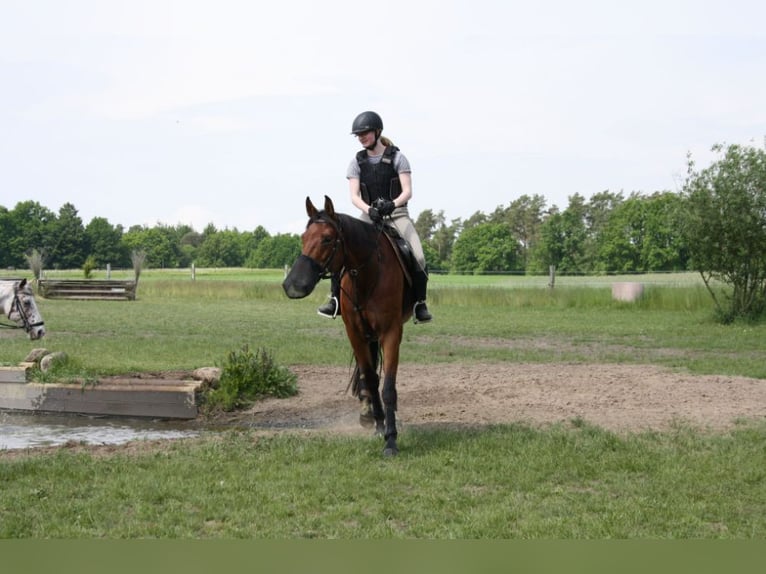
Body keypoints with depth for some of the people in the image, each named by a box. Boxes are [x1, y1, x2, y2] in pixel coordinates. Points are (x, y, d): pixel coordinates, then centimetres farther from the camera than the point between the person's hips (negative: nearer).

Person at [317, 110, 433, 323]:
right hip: (369, 215, 2)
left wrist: (392, 204, -31)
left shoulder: (397, 158, -2)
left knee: (417, 257, -23)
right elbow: (354, 196, -5)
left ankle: (419, 302, -8)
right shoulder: (357, 162, 4)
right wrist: (369, 209, -26)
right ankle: (335, 298, -7)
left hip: (397, 214, -2)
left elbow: (407, 192, -9)